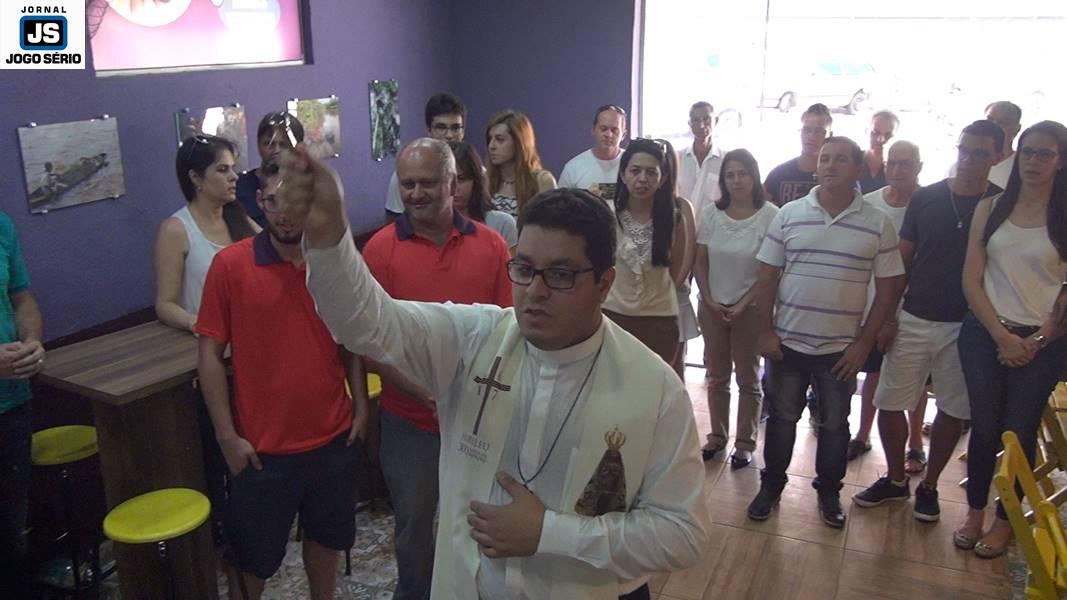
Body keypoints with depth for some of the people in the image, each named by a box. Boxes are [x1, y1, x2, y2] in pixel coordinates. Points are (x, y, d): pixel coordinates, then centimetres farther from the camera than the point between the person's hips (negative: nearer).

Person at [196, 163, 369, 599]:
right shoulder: (230, 264, -11)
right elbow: (210, 354, -8)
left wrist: (360, 405, 3)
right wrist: (227, 436, -10)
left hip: (333, 437, 3)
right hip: (263, 446, -3)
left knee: (327, 536, 23)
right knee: (254, 554, 16)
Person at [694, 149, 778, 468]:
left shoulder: (770, 215, -10)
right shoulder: (711, 214, 1)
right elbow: (700, 262, 3)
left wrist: (742, 305, -13)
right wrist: (709, 300, -7)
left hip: (749, 309, -3)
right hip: (711, 307, 3)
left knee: (747, 379, 9)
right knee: (717, 377, 13)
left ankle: (745, 443, 19)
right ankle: (717, 436, 27)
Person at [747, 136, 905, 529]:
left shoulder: (878, 224, -3)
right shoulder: (789, 214, -2)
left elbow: (887, 288, 0)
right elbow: (767, 277, 1)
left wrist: (864, 343, -5)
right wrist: (765, 332, -4)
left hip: (841, 348, 0)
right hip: (787, 342, 0)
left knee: (834, 425, 14)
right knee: (781, 419, 13)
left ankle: (829, 492, 33)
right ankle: (771, 486, 30)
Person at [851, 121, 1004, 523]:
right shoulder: (925, 199, 0)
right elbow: (901, 261, 3)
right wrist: (887, 316, -1)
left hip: (966, 326, -1)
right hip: (913, 320, 1)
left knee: (953, 410, 10)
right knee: (889, 403, 5)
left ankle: (929, 487, 29)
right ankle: (895, 479, 25)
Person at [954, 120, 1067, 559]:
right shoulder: (991, 208, 4)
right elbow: (971, 279, 1)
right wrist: (1002, 335, -6)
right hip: (985, 333, 1)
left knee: (1020, 432, 6)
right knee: (984, 426, 7)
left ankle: (1005, 519, 23)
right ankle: (975, 511, 24)